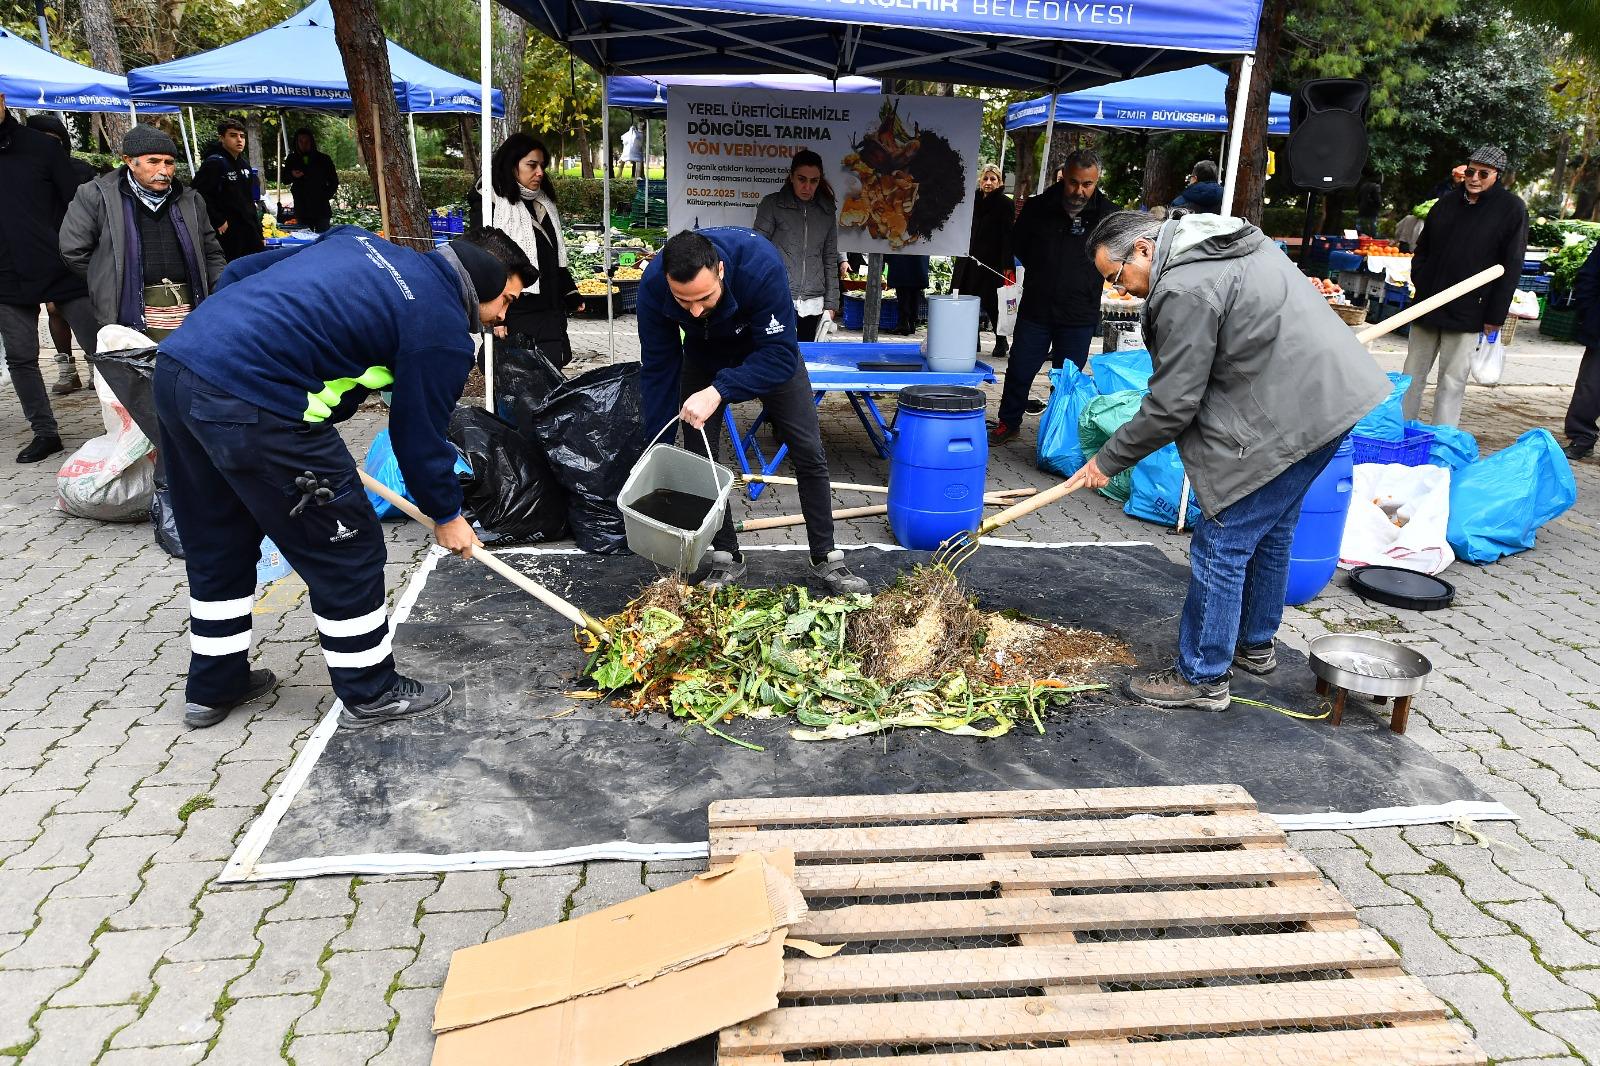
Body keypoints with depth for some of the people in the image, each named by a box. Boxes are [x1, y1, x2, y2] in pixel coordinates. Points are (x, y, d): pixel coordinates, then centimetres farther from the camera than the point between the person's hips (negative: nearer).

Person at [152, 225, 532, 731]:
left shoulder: (359, 241, 19)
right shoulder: (443, 331, -4)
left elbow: (237, 273, 20)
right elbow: (420, 434, 3)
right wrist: (447, 516, 18)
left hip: (175, 365, 9)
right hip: (250, 406, -9)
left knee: (217, 546, 24)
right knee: (347, 549, 8)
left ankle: (213, 687, 39)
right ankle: (370, 693, 23)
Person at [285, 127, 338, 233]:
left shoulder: (323, 159, 5)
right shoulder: (292, 160, 10)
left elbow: (334, 181, 12)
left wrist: (326, 196, 0)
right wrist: (292, 175, -4)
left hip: (321, 209, -1)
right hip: (301, 210, 1)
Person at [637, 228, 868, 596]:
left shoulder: (760, 264, -42)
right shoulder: (654, 285, -32)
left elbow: (780, 355, -37)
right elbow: (658, 369, -21)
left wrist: (719, 391, -50)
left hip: (769, 351, -1)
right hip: (703, 355, 2)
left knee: (809, 452, -4)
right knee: (699, 455, -6)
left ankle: (826, 557, 9)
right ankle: (726, 558, 9)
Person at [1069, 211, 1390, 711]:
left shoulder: (1184, 291, -19)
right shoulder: (1230, 241, 13)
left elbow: (1171, 406, -17)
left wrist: (1108, 461, -7)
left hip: (1286, 421, -11)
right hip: (1330, 396, 11)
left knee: (1222, 546, -2)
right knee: (1270, 533, 23)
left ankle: (1202, 678, 8)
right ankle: (1254, 645, 40)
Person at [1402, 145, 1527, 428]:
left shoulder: (1511, 209, -3)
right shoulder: (1447, 203, 11)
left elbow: (1511, 267, -6)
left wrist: (1495, 315, -10)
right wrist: (1419, 281, 5)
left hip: (1467, 314, -4)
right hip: (1426, 304, 5)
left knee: (1452, 380, -2)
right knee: (1413, 373, 9)